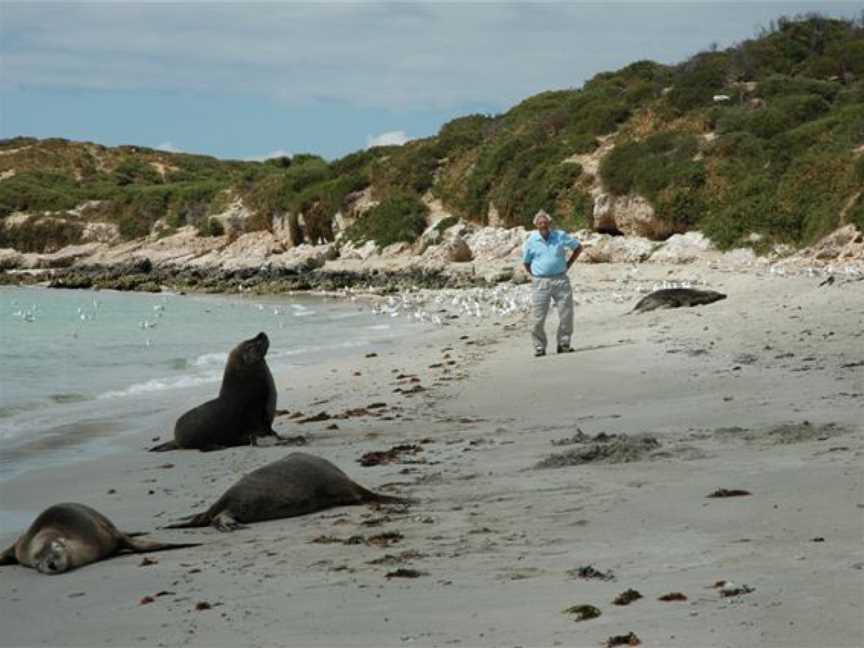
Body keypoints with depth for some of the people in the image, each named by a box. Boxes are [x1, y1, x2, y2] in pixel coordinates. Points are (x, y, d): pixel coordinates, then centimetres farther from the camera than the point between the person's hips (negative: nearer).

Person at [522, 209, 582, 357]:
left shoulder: (560, 236, 2)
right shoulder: (531, 241, 3)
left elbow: (578, 247, 14)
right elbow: (526, 262, 15)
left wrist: (568, 264, 7)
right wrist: (534, 275, 4)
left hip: (560, 280, 1)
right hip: (540, 282, -1)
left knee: (566, 314, 0)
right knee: (539, 317, -4)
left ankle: (563, 344, 11)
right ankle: (539, 347, 4)